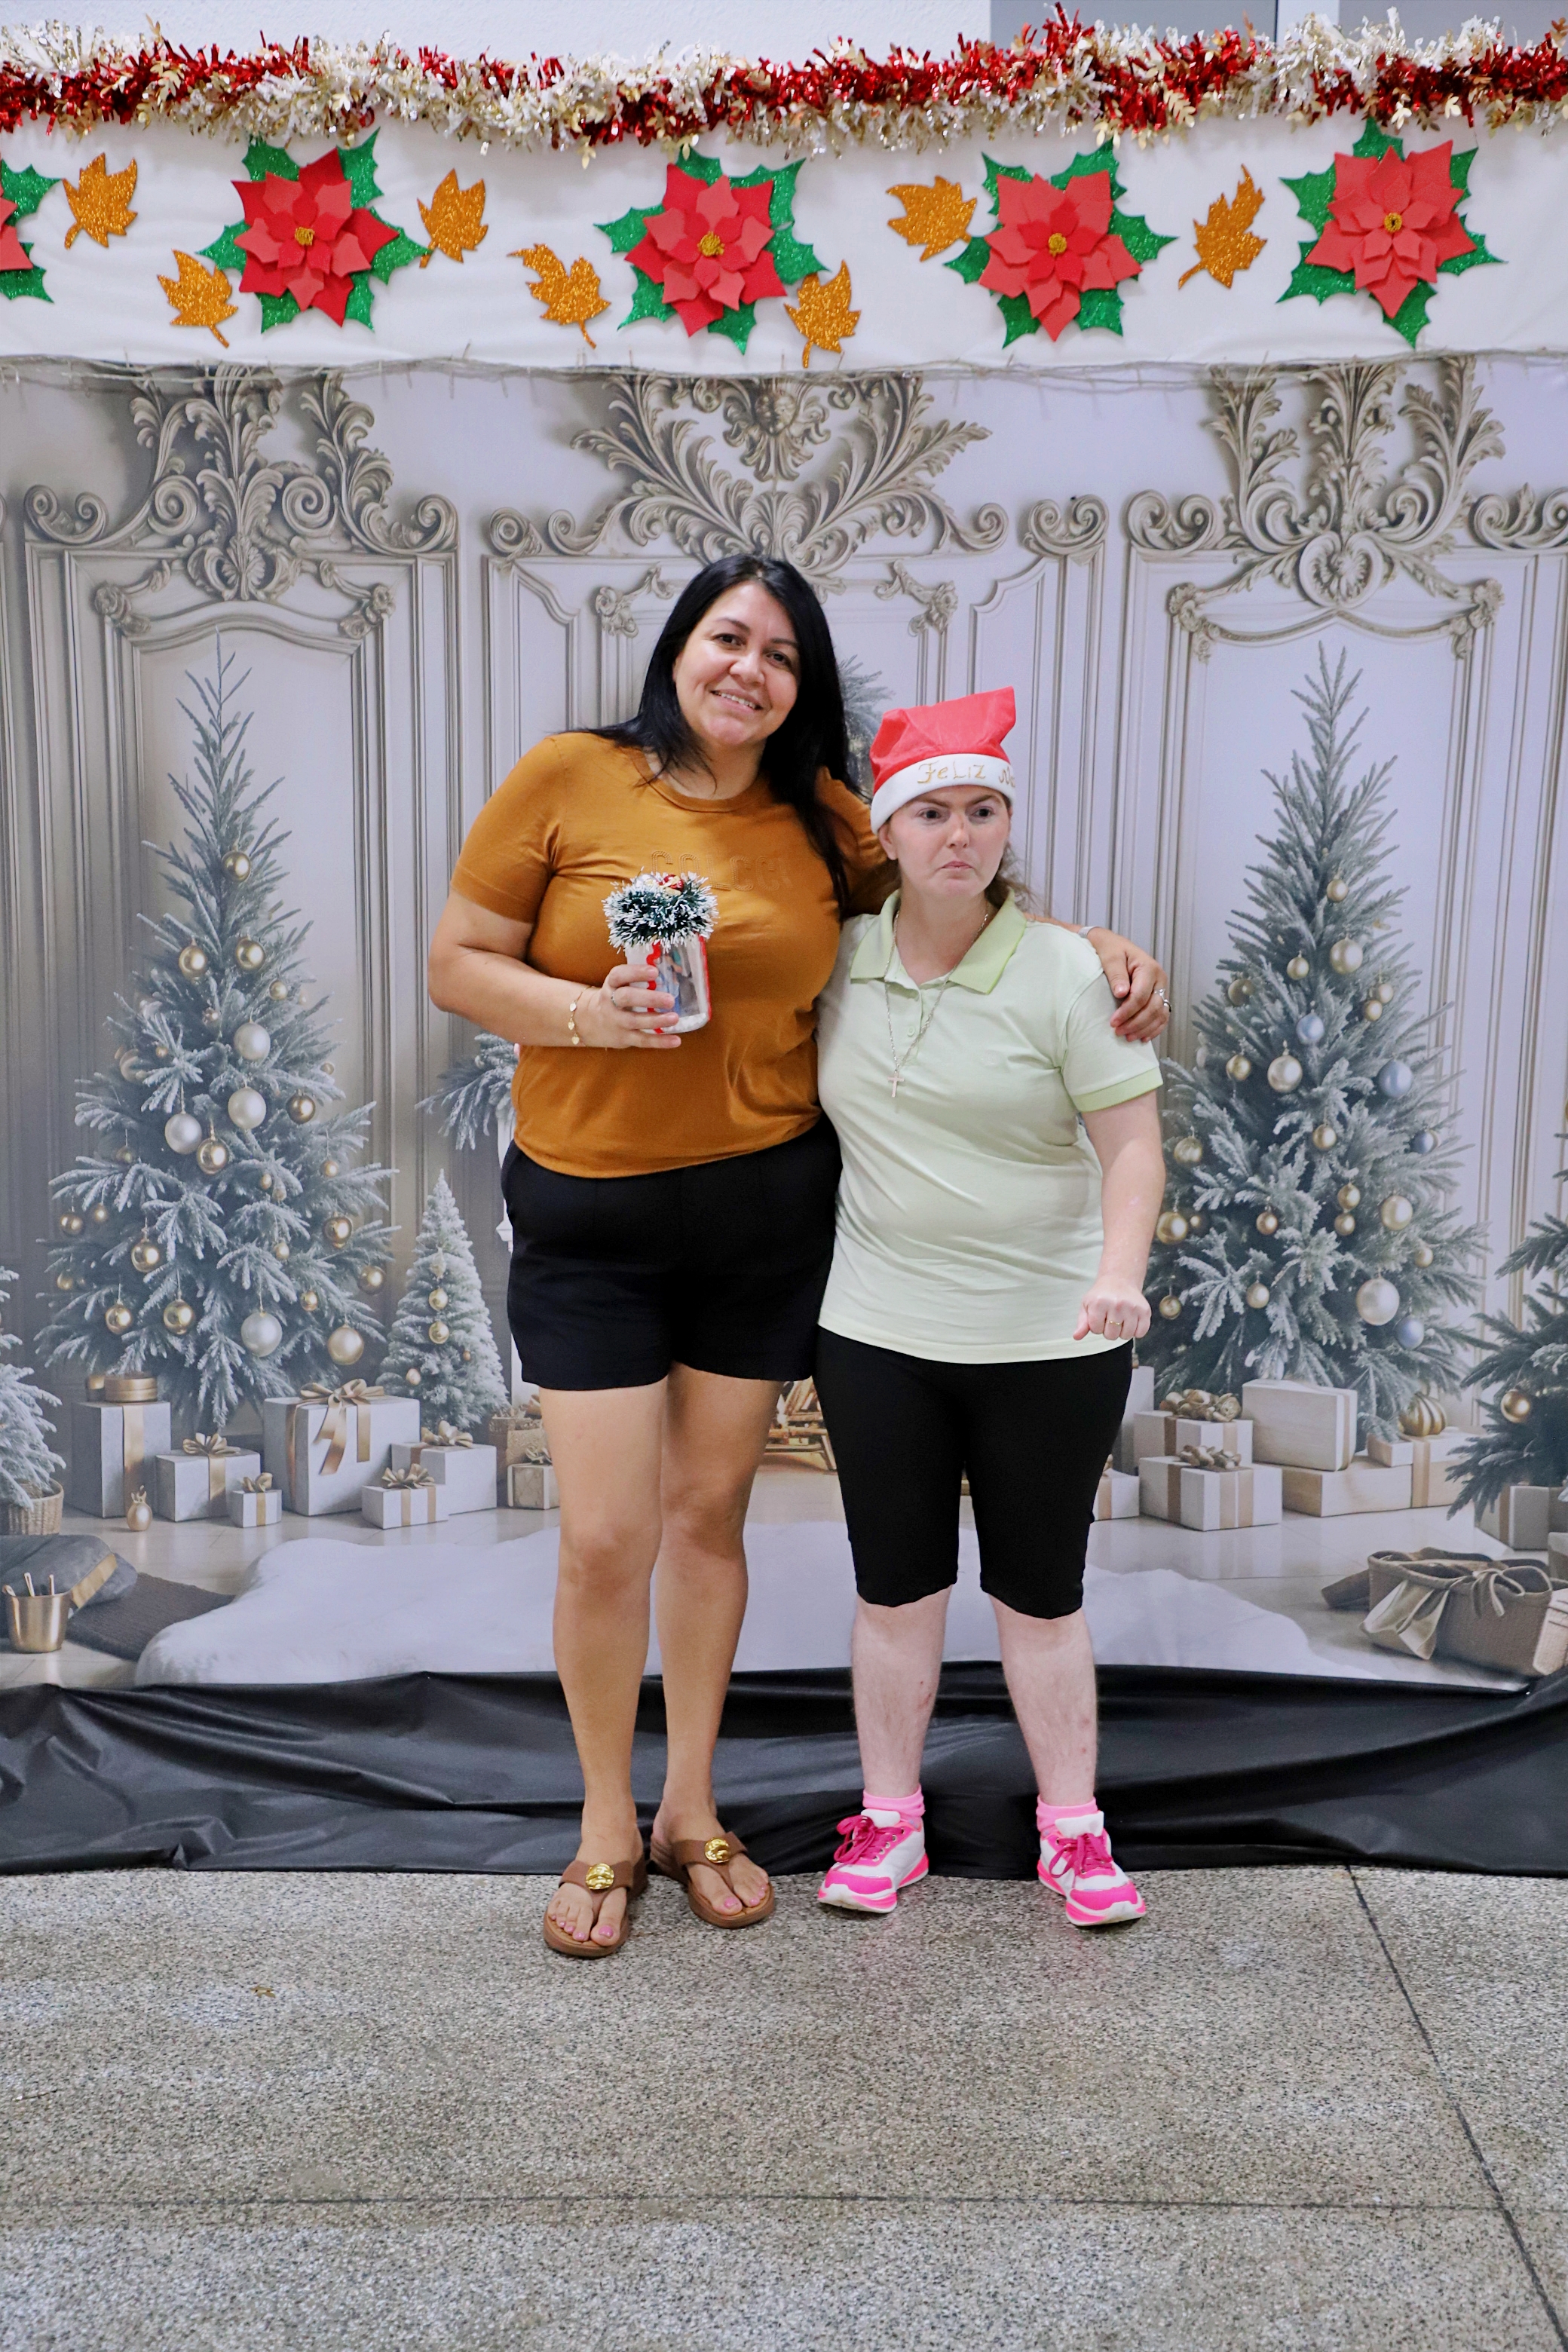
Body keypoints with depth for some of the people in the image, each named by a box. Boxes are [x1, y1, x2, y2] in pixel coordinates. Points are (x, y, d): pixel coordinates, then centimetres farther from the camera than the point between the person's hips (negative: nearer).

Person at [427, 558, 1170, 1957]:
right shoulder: (568, 779, -4)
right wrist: (588, 1013, -20)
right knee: (606, 1539, 0)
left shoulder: (821, 818, 4)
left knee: (710, 1513, 14)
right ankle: (606, 1827, 25)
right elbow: (457, 963, -2)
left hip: (766, 1209, 3)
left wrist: (1103, 946, 4)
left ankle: (692, 1809, 33)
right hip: (589, 1212, -2)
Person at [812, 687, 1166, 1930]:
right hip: (877, 1330, 3)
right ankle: (889, 1821, 29)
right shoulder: (840, 957, 1)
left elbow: (1133, 1141, -11)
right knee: (896, 1584, 13)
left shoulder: (1064, 972, -10)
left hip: (1050, 1340, -3)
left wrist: (1121, 1271, -26)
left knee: (1041, 1590, 10)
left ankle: (1074, 1829, 27)